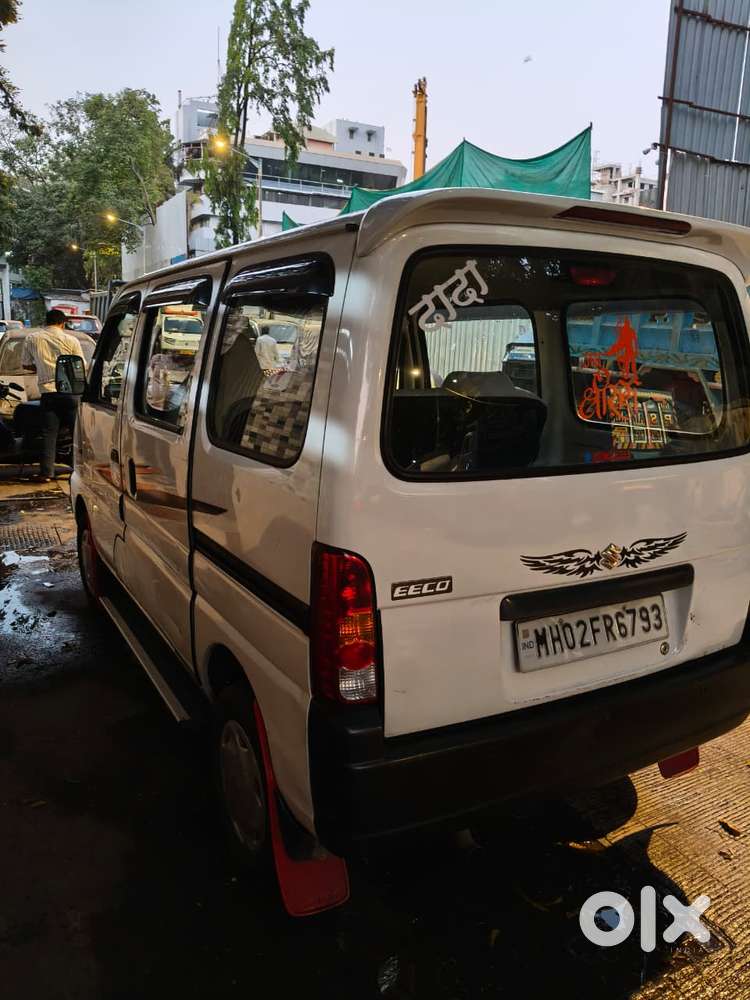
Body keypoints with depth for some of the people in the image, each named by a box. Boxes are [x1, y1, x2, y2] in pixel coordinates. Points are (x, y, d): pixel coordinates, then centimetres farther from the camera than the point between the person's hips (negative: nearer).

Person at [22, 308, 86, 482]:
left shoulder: (32, 339, 6)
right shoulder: (71, 340, 2)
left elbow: (26, 365, 15)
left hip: (48, 391, 1)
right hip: (71, 391, -1)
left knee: (49, 434, 4)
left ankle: (46, 472, 1)